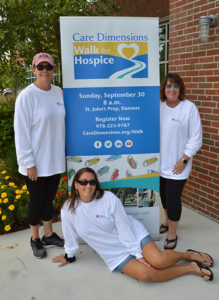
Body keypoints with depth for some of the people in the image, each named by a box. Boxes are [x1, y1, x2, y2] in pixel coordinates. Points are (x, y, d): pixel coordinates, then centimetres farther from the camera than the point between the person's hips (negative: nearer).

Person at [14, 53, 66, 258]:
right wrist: (29, 163, -14)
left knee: (49, 197, 18)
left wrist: (62, 153, 10)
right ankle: (35, 239, 31)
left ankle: (49, 235, 35)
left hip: (55, 160, 5)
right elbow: (21, 132, -13)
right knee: (37, 200, 10)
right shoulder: (27, 96, -14)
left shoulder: (58, 92, 3)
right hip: (36, 163, -5)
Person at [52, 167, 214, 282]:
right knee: (145, 273, -25)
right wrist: (69, 256, 17)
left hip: (134, 234, -1)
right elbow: (71, 235, 5)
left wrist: (138, 254, -14)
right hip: (115, 254, 2)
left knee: (158, 261, -27)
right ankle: (190, 268, -5)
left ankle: (190, 254, 6)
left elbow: (124, 227, -15)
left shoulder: (109, 198, -17)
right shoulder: (68, 209, -11)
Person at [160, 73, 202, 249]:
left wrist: (184, 160, -12)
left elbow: (196, 139, -9)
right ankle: (167, 222, 42)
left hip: (177, 166, -4)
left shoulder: (189, 108, -10)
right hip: (160, 163, 5)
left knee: (173, 198, -1)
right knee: (164, 195, 18)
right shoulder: (159, 107, 3)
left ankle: (172, 234, 17)